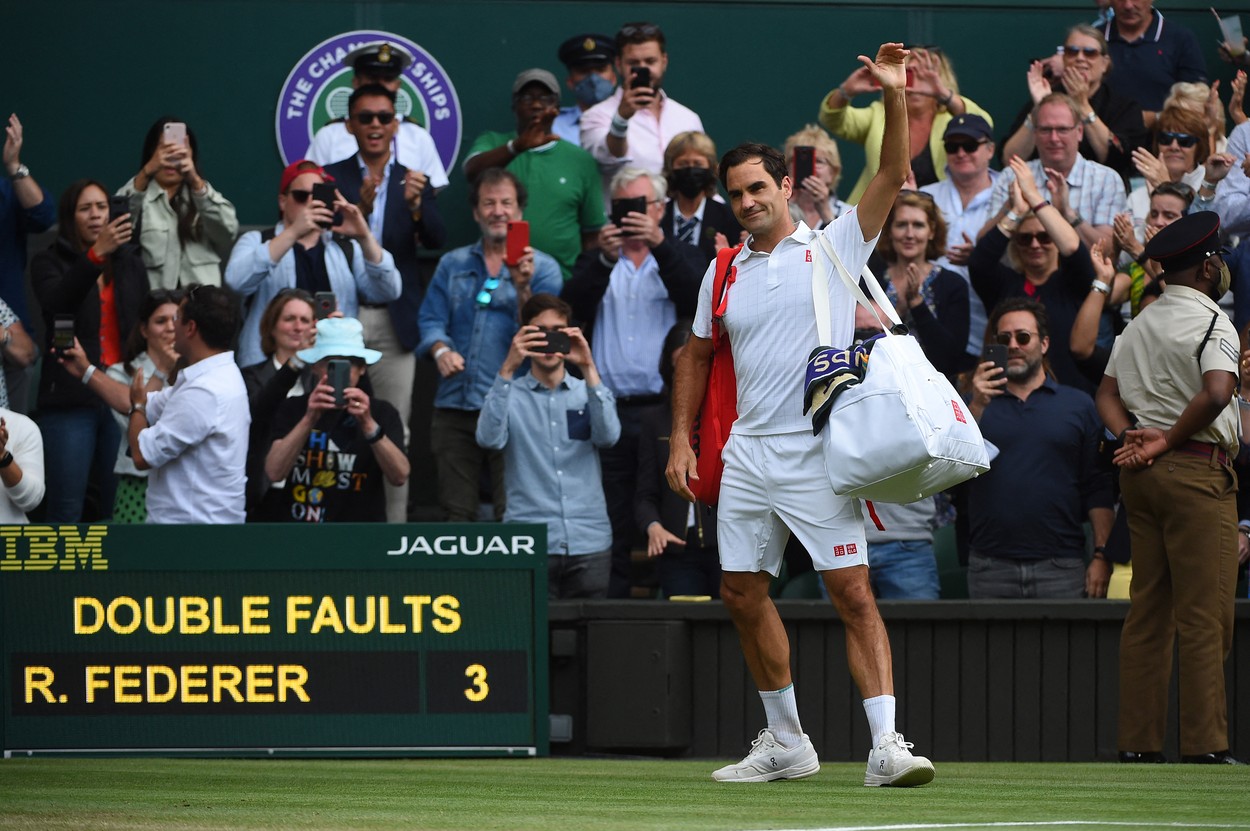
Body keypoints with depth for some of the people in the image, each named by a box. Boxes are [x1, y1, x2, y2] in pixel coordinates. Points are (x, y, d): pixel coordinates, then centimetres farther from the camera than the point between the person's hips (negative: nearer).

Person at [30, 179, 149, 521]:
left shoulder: (131, 265, 17)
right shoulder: (50, 263, 5)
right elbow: (57, 300, -17)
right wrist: (96, 253, -31)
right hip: (70, 399, -3)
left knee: (115, 505, 1)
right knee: (66, 508, -7)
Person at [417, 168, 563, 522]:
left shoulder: (542, 268, 6)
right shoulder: (452, 265, 17)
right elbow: (431, 320, 9)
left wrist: (522, 287, -19)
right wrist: (441, 350, -12)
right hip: (455, 408, 3)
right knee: (455, 513, 3)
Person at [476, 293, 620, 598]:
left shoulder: (588, 393, 14)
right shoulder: (511, 395, 9)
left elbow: (608, 436, -6)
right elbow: (489, 438, -12)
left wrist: (588, 369, -15)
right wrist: (507, 370, -19)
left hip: (589, 542, 2)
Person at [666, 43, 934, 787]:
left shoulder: (836, 245, 1)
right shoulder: (724, 273, 13)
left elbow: (894, 177, -9)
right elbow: (698, 356, 23)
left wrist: (895, 98, -22)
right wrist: (682, 439, 14)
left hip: (820, 457, -6)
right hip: (747, 457, 6)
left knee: (854, 593, -12)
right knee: (743, 594, 9)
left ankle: (886, 745, -16)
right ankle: (787, 742, 23)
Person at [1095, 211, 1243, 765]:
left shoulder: (1137, 326, 16)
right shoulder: (1210, 321, -9)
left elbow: (1107, 394, 15)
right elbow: (1217, 392, -25)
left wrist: (1131, 438, -1)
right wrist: (1170, 442, -14)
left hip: (1138, 472, 8)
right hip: (1197, 472, -8)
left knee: (1147, 612, 9)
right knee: (1204, 615, -7)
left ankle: (1138, 741, 7)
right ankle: (1204, 743, -10)